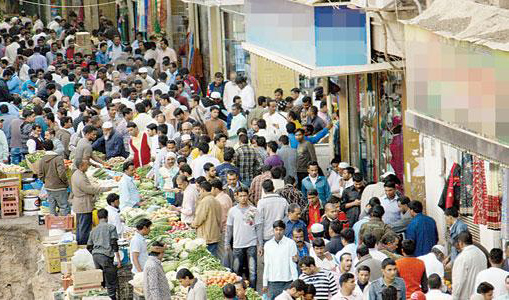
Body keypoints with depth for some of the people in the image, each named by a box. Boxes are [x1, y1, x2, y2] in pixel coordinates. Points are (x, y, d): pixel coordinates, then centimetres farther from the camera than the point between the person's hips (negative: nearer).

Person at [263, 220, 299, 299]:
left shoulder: (290, 243, -1)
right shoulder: (267, 245, 9)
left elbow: (293, 264, -2)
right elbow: (266, 265, 13)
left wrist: (295, 282, -7)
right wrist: (265, 283, 11)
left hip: (287, 282, -3)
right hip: (272, 282, 3)